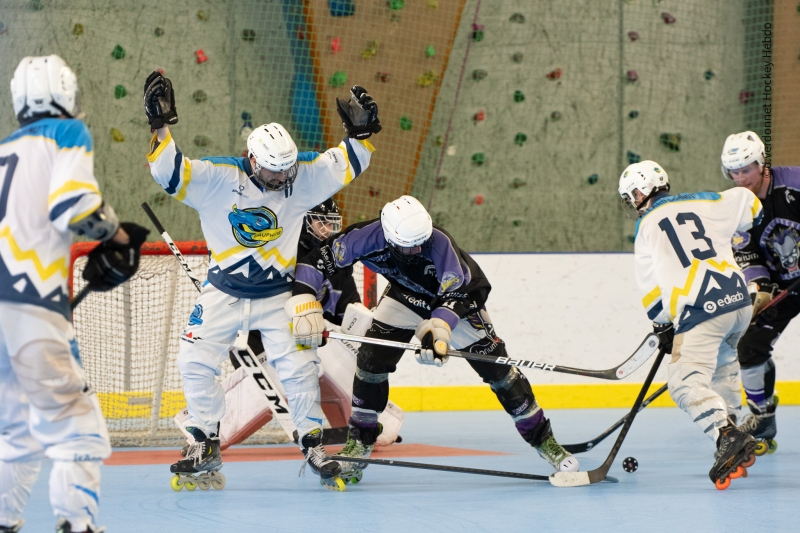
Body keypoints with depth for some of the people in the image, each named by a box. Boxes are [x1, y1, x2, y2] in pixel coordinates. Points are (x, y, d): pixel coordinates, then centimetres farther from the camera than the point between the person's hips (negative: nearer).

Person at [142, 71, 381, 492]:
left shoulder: (302, 177, -9)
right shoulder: (216, 179, -15)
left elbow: (347, 163, -5)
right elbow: (170, 173, -22)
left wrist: (360, 132, -22)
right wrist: (162, 126, -32)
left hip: (279, 294, 0)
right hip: (224, 292, 0)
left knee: (299, 368, -6)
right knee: (195, 361, -7)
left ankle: (313, 446, 10)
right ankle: (206, 449, 6)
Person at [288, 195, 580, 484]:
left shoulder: (439, 243, -39)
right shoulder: (367, 237, -32)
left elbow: (454, 294, -37)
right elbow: (317, 262, -25)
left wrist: (438, 332, -52)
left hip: (459, 298, -3)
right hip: (406, 295, 3)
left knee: (497, 368, -9)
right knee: (371, 359, -13)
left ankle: (543, 439, 3)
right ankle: (358, 446, 1)